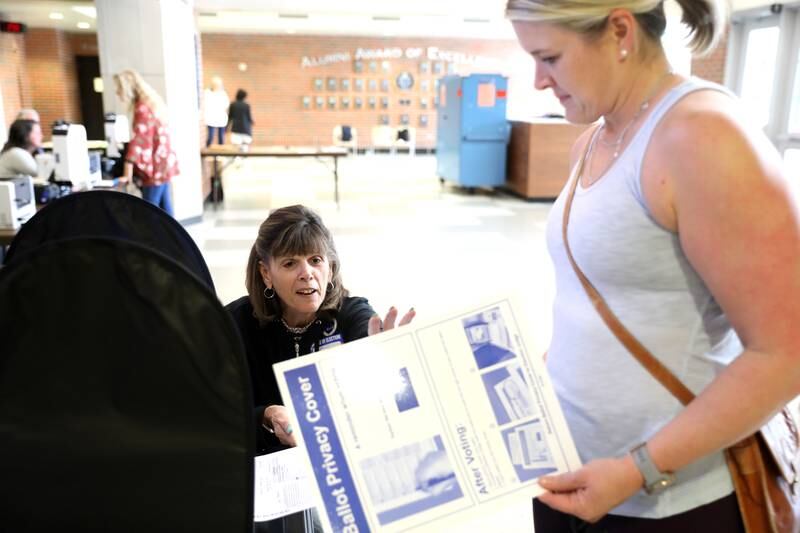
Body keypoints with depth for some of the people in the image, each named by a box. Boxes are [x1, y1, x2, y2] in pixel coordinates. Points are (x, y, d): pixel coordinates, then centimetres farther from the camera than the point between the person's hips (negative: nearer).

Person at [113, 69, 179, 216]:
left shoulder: (142, 108, -17)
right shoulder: (151, 103, 12)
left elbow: (138, 141, -22)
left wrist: (127, 173, -23)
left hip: (154, 168, -10)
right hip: (162, 164, 10)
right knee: (164, 210, 12)